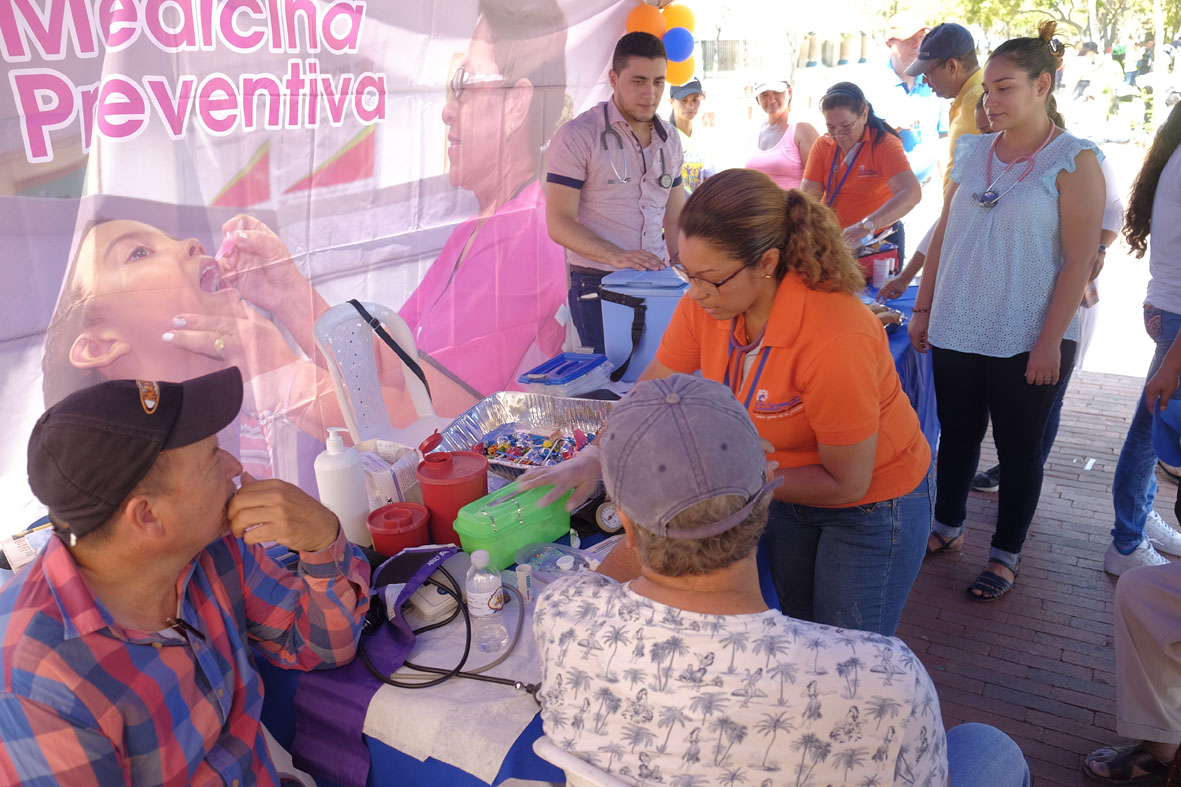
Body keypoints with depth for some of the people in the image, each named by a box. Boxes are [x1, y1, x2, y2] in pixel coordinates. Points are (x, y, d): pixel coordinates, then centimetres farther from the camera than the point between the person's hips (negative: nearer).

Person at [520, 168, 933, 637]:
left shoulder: (835, 341, -37)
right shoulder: (707, 301, -20)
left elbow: (846, 483, -26)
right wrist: (594, 457, -17)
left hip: (871, 503, -5)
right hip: (787, 491, 6)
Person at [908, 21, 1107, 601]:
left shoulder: (1074, 160, -7)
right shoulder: (972, 152, 7)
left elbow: (1080, 259, -10)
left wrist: (1050, 341, -15)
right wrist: (923, 308, 9)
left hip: (1027, 340, -4)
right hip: (956, 331, 4)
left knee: (1018, 447, 8)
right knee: (957, 434, 15)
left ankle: (1005, 556, 24)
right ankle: (948, 528, 34)